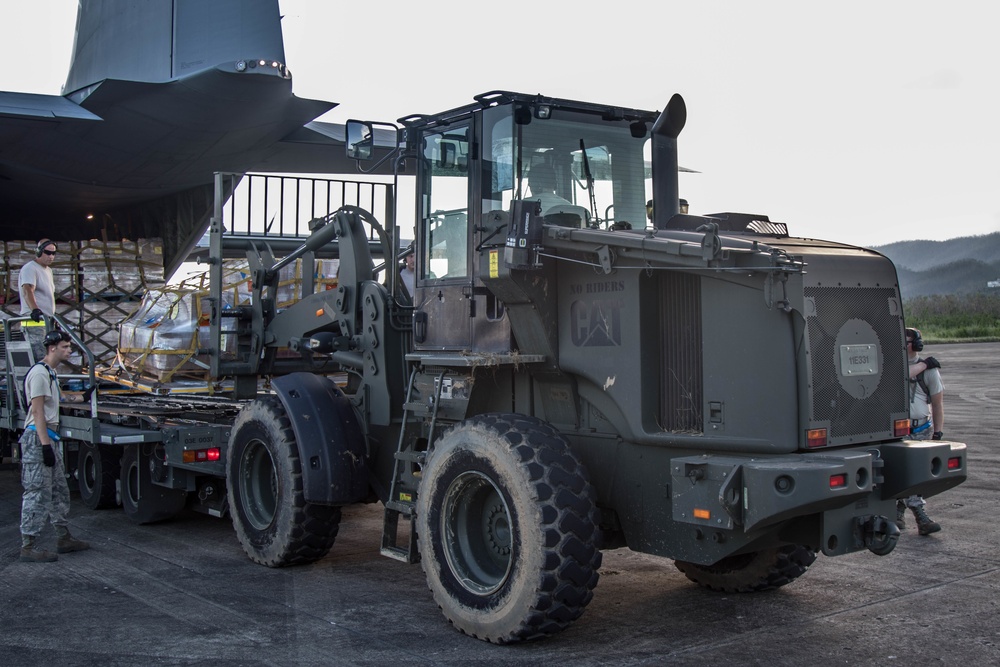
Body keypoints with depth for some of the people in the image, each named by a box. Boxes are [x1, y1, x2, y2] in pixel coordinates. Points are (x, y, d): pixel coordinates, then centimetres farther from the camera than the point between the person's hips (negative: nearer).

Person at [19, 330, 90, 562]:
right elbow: (37, 410, -19)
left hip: (48, 438, 11)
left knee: (58, 491, 15)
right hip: (38, 438, -11)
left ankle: (64, 539, 24)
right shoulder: (39, 373, -13)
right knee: (37, 493, -8)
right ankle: (28, 547, -3)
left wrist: (80, 398, 37)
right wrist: (45, 444, -23)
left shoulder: (50, 373, 18)